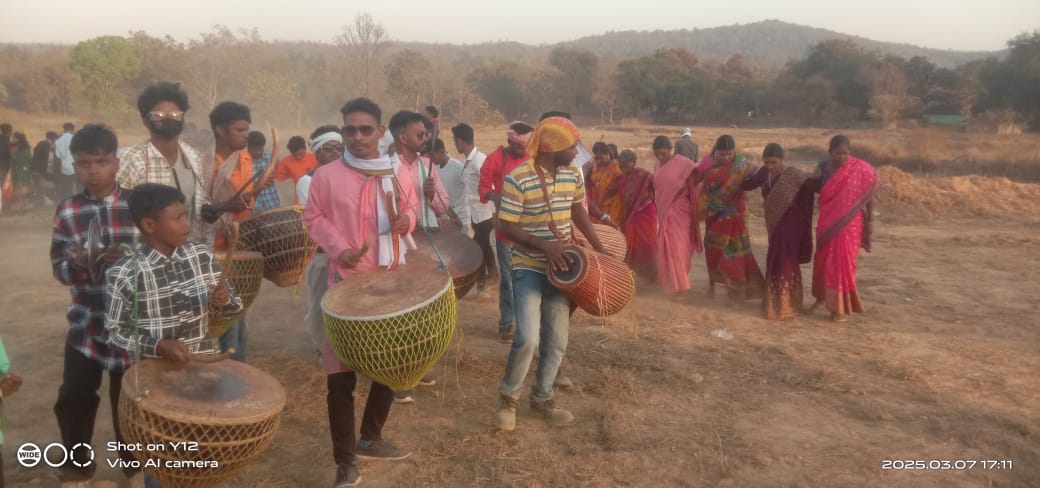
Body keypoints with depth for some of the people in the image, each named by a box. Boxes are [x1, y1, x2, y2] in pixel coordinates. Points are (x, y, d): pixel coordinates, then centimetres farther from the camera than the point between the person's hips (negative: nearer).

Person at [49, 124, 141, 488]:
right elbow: (59, 270, 1)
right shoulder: (66, 211, -1)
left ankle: (132, 457, 34)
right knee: (73, 396, 4)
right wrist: (74, 263, -20)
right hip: (85, 320, 1)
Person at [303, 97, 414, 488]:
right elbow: (313, 218, 0)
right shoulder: (327, 175, -8)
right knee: (341, 374, -3)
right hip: (347, 282, -4)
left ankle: (370, 438, 37)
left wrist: (407, 219, -8)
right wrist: (339, 249, -16)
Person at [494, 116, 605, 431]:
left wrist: (599, 248, 12)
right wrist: (543, 245, -26)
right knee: (528, 338, -17)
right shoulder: (518, 179, -19)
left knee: (556, 341, 9)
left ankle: (542, 398, 29)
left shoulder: (573, 174, 0)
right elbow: (506, 226, -16)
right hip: (528, 268, -6)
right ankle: (508, 397, 8)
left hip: (560, 267, 6)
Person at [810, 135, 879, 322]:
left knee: (843, 262, -6)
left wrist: (870, 221, -2)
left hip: (849, 223, -3)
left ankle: (841, 307, 6)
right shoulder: (822, 168, -1)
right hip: (827, 222, 3)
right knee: (823, 260, 14)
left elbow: (869, 196, -3)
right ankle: (822, 296, 37)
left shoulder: (861, 169, -9)